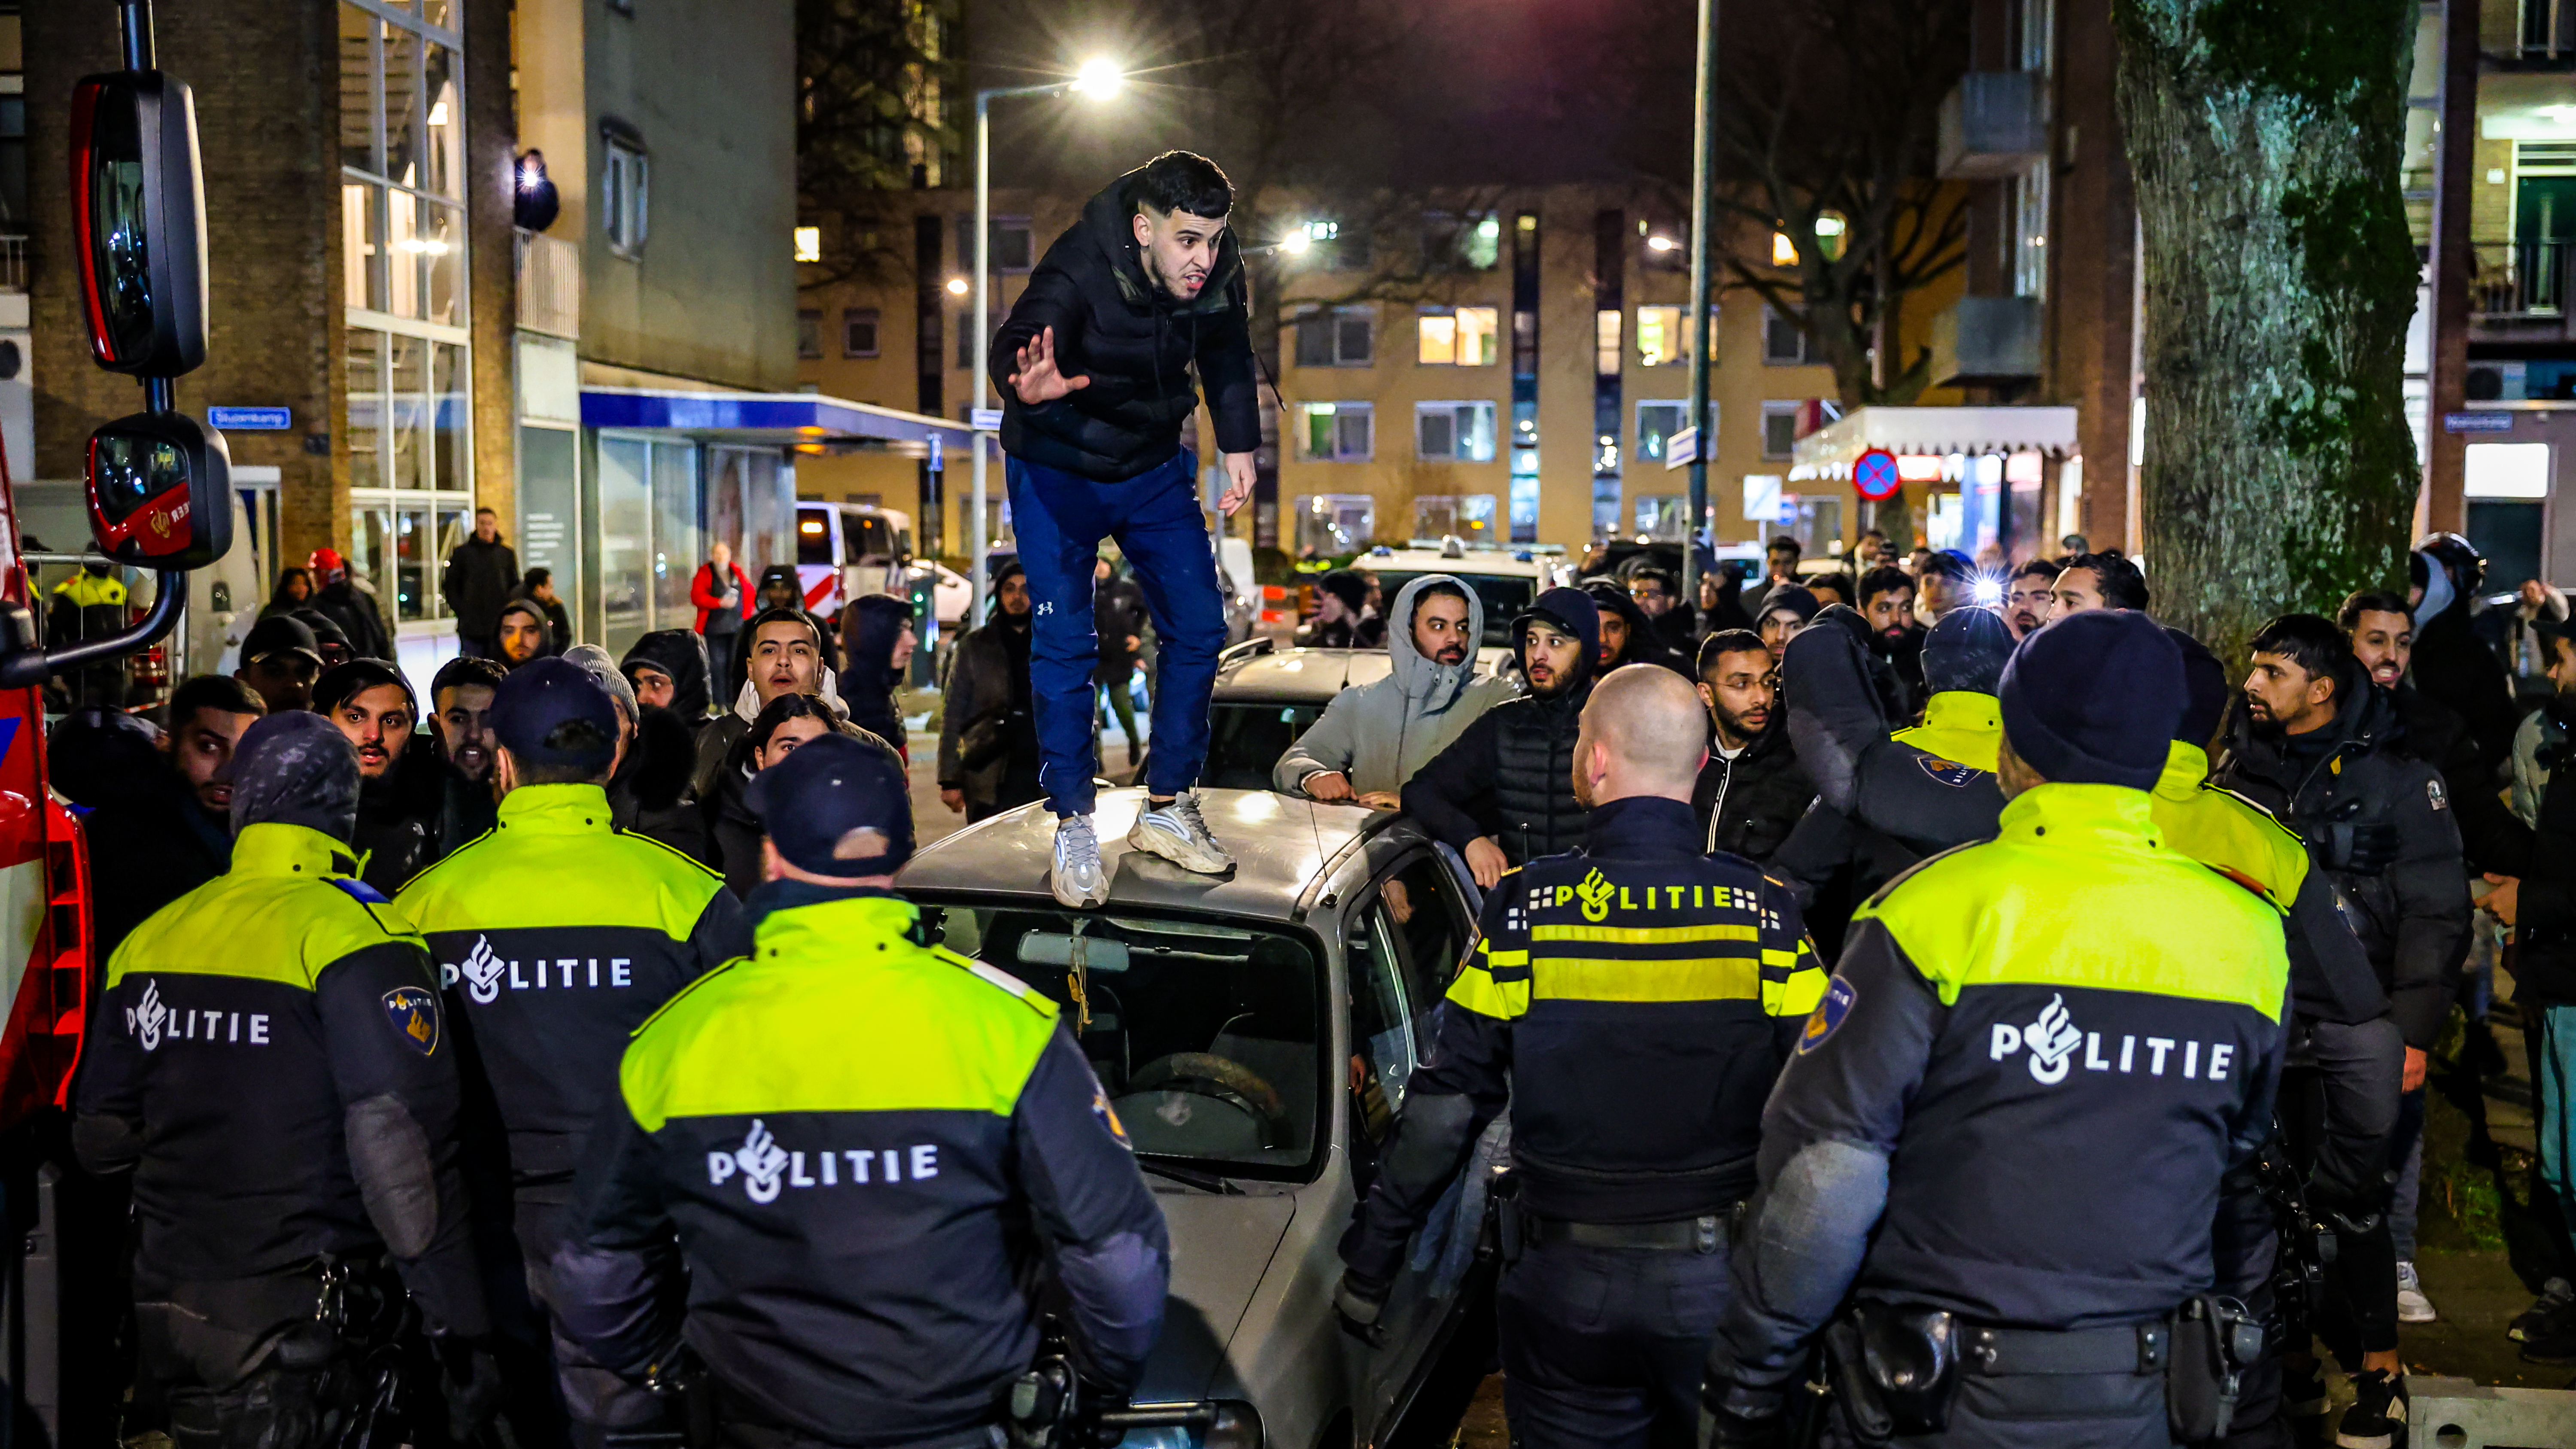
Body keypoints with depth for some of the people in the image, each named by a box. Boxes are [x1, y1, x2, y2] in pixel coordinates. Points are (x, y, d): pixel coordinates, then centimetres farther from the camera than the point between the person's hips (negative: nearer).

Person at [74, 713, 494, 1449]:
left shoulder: (149, 939, 5)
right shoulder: (356, 935, -15)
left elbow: (100, 1138, 14)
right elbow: (400, 1147, -21)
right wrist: (461, 1332, -15)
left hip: (168, 1315, 6)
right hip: (295, 1327, -6)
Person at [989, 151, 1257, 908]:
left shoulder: (1217, 269, -15)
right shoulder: (1078, 272, -31)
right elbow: (1018, 341, -48)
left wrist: (1239, 446, 3)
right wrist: (1029, 385, -70)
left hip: (1155, 469, 5)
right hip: (1058, 470, -5)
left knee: (1199, 628, 1)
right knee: (1065, 644, -12)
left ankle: (1167, 809, 14)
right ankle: (1073, 827, -1)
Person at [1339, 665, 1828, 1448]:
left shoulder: (1525, 909, -10)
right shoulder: (1767, 913, -8)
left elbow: (1446, 1104, -7)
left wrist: (1369, 1264, 3)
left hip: (1566, 1283, 0)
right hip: (1721, 1282, 1)